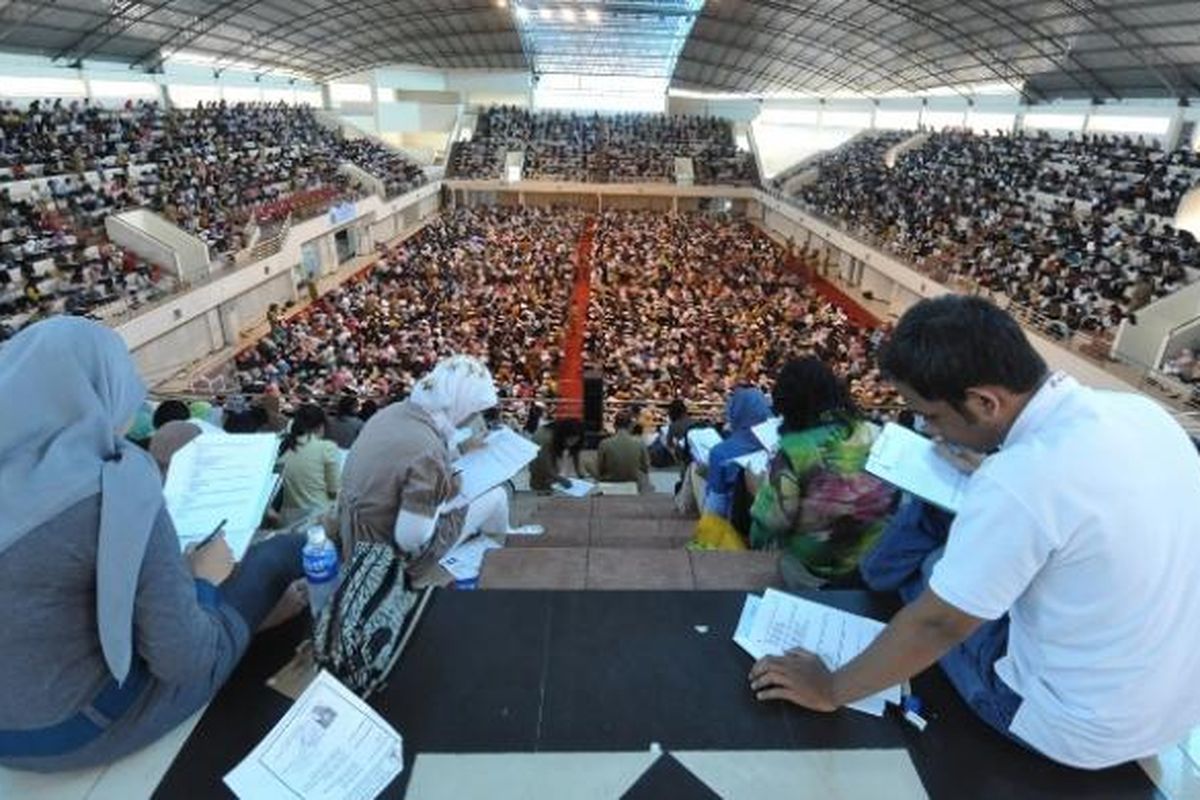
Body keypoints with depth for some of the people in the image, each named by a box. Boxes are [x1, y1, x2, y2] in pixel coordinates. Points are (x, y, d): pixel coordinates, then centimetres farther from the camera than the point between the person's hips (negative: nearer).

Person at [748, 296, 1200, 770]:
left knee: (916, 566, 8)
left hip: (1082, 734, -7)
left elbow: (936, 623, -22)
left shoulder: (1018, 482, -31)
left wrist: (830, 689, -10)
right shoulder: (1136, 410, -8)